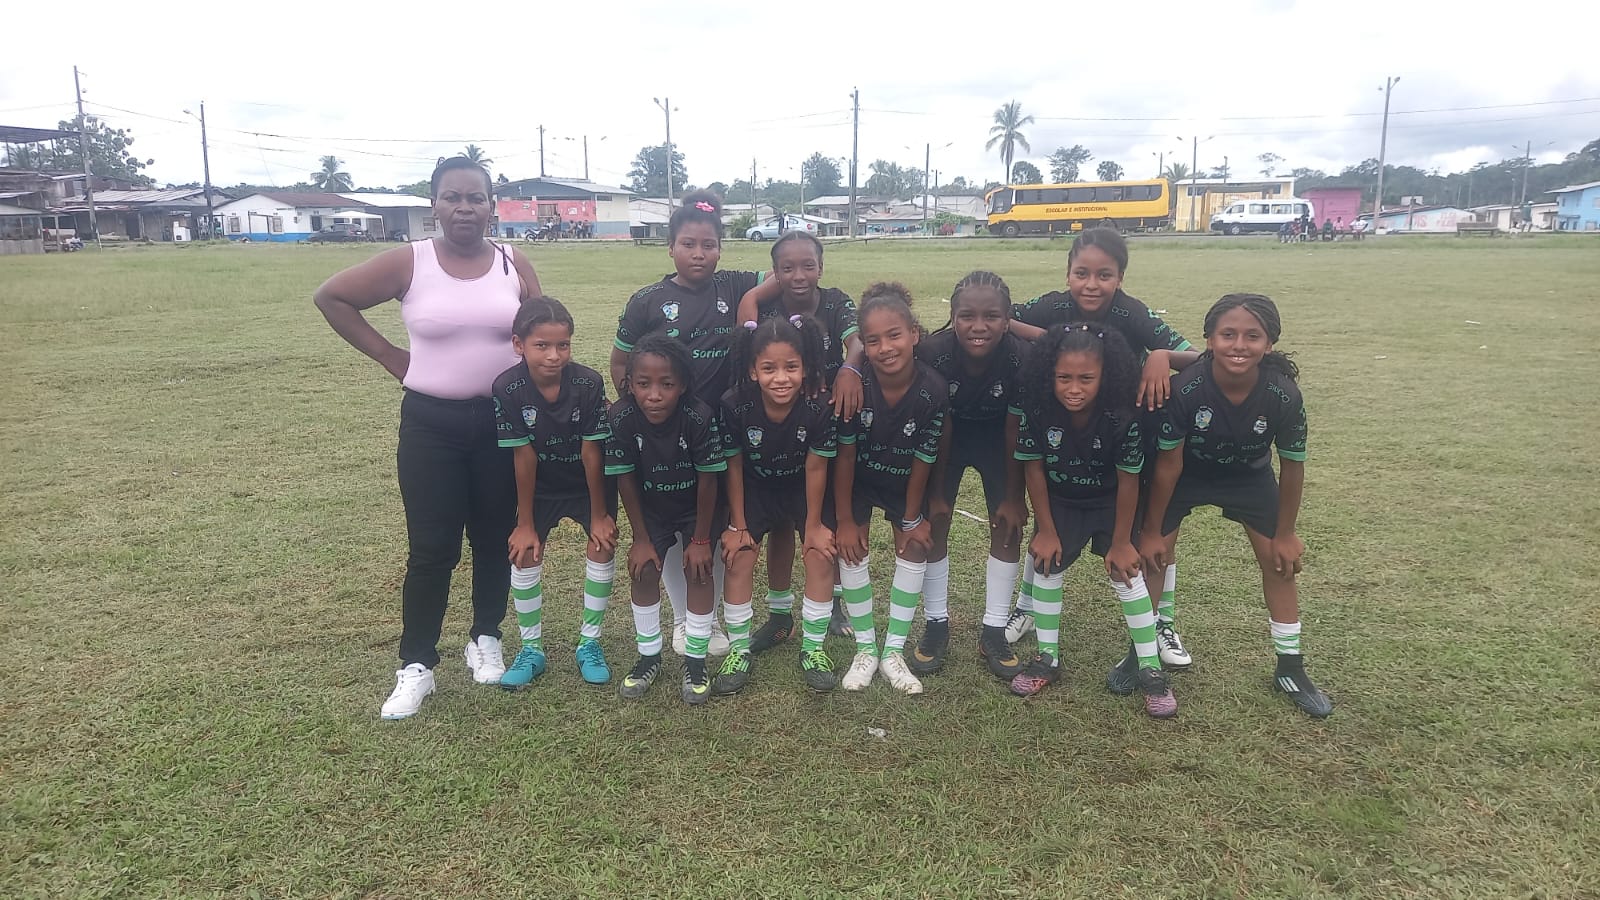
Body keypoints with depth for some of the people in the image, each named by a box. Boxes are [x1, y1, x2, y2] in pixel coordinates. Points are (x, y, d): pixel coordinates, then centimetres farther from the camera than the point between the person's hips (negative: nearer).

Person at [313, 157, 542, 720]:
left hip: (503, 422, 2)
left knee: (495, 540, 12)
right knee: (432, 549, 0)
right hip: (430, 425, -2)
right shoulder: (409, 263, -6)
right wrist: (392, 359, -3)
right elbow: (330, 297, 1)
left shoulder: (515, 266, 0)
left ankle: (485, 640, 31)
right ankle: (416, 667, 13)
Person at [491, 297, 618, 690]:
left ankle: (589, 644, 9)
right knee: (525, 551, -6)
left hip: (589, 482, -1)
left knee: (603, 545, -9)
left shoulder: (588, 383, -29)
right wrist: (525, 522, -12)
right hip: (541, 484, 1)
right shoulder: (507, 389, -26)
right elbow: (523, 455, -19)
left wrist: (599, 514, -12)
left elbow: (591, 451, -21)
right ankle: (531, 649, 12)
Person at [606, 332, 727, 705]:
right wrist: (641, 539, -10)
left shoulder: (700, 417, -34)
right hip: (651, 506, 2)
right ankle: (649, 656, 16)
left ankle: (695, 660, 9)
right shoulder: (621, 418, -28)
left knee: (697, 570, -7)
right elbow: (625, 479, -16)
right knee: (644, 571, -3)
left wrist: (700, 540, -15)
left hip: (696, 505, -2)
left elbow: (707, 479, -22)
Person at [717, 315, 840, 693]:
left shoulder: (819, 406, -31)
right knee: (739, 556, -8)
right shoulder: (735, 405, -30)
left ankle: (812, 648, 8)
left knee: (821, 554, -10)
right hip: (756, 485, 0)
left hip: (803, 486, 0)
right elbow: (734, 466, -16)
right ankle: (738, 650, 9)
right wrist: (737, 525, -8)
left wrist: (814, 524, -9)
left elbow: (815, 468, -19)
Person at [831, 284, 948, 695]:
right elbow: (844, 453, -21)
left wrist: (912, 518, -7)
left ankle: (894, 651, 14)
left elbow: (922, 461, -18)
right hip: (857, 478, -1)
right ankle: (865, 648, 14)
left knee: (914, 549, 1)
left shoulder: (934, 390, -30)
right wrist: (844, 520, -14)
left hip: (906, 481, 1)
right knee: (852, 550, -2)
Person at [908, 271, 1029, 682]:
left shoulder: (1022, 357, -32)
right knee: (934, 521, -2)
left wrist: (1013, 496, -9)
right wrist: (936, 491, -11)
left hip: (996, 435, 1)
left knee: (1008, 525, -2)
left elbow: (1015, 432, -19)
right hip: (948, 432, 0)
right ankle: (936, 624, 15)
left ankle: (993, 632, 12)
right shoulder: (933, 352, -33)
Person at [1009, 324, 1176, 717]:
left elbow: (1128, 480, -20)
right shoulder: (1037, 411, -26)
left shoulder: (1122, 418, -31)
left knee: (1126, 572, -7)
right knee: (1046, 565, 2)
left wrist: (1121, 541, -12)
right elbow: (1035, 468, -13)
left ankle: (1150, 668, 7)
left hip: (1110, 503, -2)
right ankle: (1048, 658, 19)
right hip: (1059, 501, 3)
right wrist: (1046, 530, -7)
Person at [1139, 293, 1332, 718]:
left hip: (1249, 475, 2)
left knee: (1280, 562, 3)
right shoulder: (1185, 388, -36)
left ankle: (1290, 669, 22)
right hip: (1186, 471, -1)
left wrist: (1285, 533, -2)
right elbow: (1168, 463, -21)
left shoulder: (1284, 395, -30)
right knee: (1152, 553, -5)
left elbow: (1292, 465, -12)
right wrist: (1152, 531, -12)